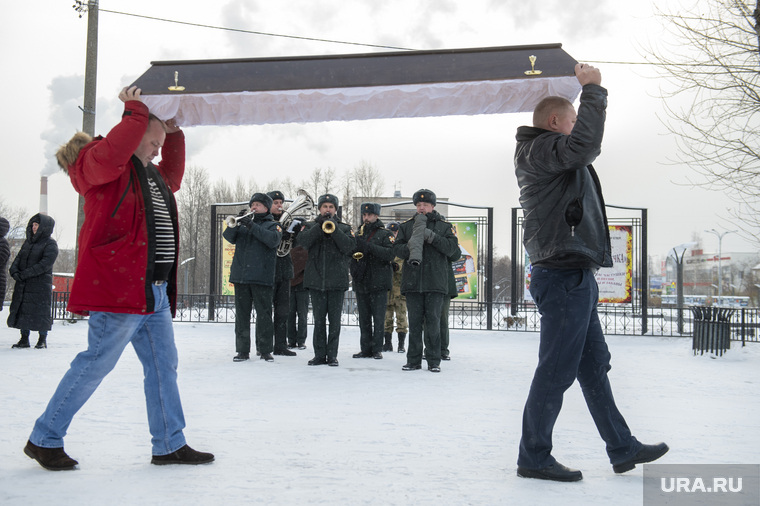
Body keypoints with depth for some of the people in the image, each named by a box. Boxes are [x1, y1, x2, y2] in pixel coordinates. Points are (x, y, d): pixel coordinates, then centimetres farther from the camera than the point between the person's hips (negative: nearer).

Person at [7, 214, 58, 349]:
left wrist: (25, 274, -21)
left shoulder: (50, 244, -6)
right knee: (21, 310, 6)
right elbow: (19, 257, 11)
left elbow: (45, 264, -16)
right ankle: (24, 339, 15)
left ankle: (42, 340, 10)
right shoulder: (28, 241, 15)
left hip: (41, 284, -6)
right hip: (23, 285, 7)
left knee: (41, 312, -2)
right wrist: (14, 270, -10)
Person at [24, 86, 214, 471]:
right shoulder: (98, 163, -4)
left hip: (154, 291, 10)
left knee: (163, 364, 9)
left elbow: (173, 177, 40)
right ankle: (44, 439, 12)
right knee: (97, 362, -4)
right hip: (118, 287, -10)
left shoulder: (151, 175, 23)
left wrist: (175, 132, 29)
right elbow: (111, 153, -27)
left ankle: (169, 445, 17)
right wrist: (136, 113, -15)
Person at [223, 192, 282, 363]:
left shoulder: (272, 225, 9)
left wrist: (252, 226, -18)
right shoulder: (244, 223, 20)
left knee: (264, 314, -3)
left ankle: (265, 350, 5)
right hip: (241, 276, 4)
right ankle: (243, 351, 11)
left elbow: (273, 239, -13)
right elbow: (229, 237, 6)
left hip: (262, 277, -4)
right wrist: (236, 223, -13)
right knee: (242, 315, 5)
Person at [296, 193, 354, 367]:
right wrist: (319, 226, -16)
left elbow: (349, 246, -7)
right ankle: (319, 354, 10)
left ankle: (332, 355, 7)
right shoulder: (310, 226, 12)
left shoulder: (344, 228, 11)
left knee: (335, 320, 1)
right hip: (316, 280, 1)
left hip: (337, 281, -1)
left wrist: (333, 229, -15)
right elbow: (302, 242, -8)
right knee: (319, 320, 4)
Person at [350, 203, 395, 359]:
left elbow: (390, 254, -14)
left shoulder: (385, 234, 2)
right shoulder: (358, 235, 16)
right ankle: (365, 349, 12)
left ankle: (377, 349, 2)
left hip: (378, 283, -4)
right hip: (361, 283, 4)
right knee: (364, 319, 7)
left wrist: (368, 246, -21)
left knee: (379, 318, -3)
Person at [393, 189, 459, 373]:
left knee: (433, 321, -1)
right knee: (414, 322, 5)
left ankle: (434, 361, 6)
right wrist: (409, 248, -14)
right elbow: (397, 248, 7)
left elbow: (452, 248, -4)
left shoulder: (444, 226, 8)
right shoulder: (406, 226, 14)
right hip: (412, 280, 2)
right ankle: (413, 360, 12)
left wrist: (433, 237, -16)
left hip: (436, 282, -2)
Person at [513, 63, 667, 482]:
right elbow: (584, 145, -28)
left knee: (594, 366, 14)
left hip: (574, 277, 11)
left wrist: (592, 92, 31)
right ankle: (533, 458, 5)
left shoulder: (550, 157, 23)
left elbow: (585, 148, 38)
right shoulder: (539, 149, -10)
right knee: (557, 370, -5)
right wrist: (593, 90, -17)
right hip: (564, 276, -11)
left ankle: (622, 449, 24)